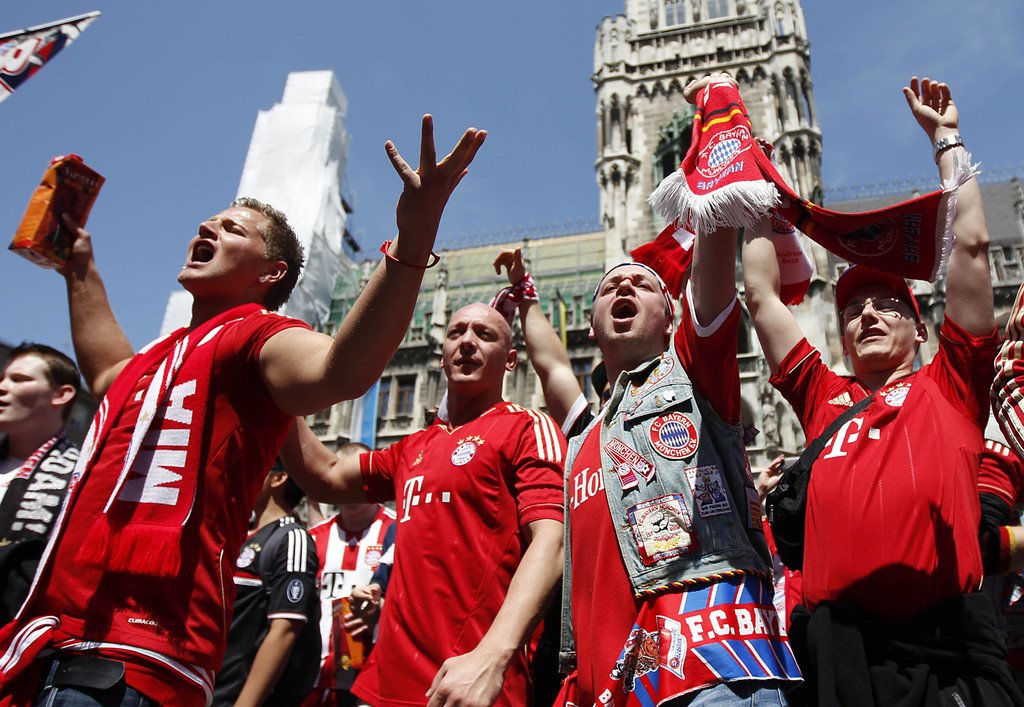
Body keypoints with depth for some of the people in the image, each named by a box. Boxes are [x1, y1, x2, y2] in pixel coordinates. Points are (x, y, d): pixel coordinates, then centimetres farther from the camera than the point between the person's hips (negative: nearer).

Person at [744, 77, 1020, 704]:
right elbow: (761, 293, 21)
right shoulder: (825, 399, 18)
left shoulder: (948, 388, 14)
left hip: (949, 640, -1)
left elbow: (971, 244, 11)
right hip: (841, 646, 2)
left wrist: (946, 139, 20)